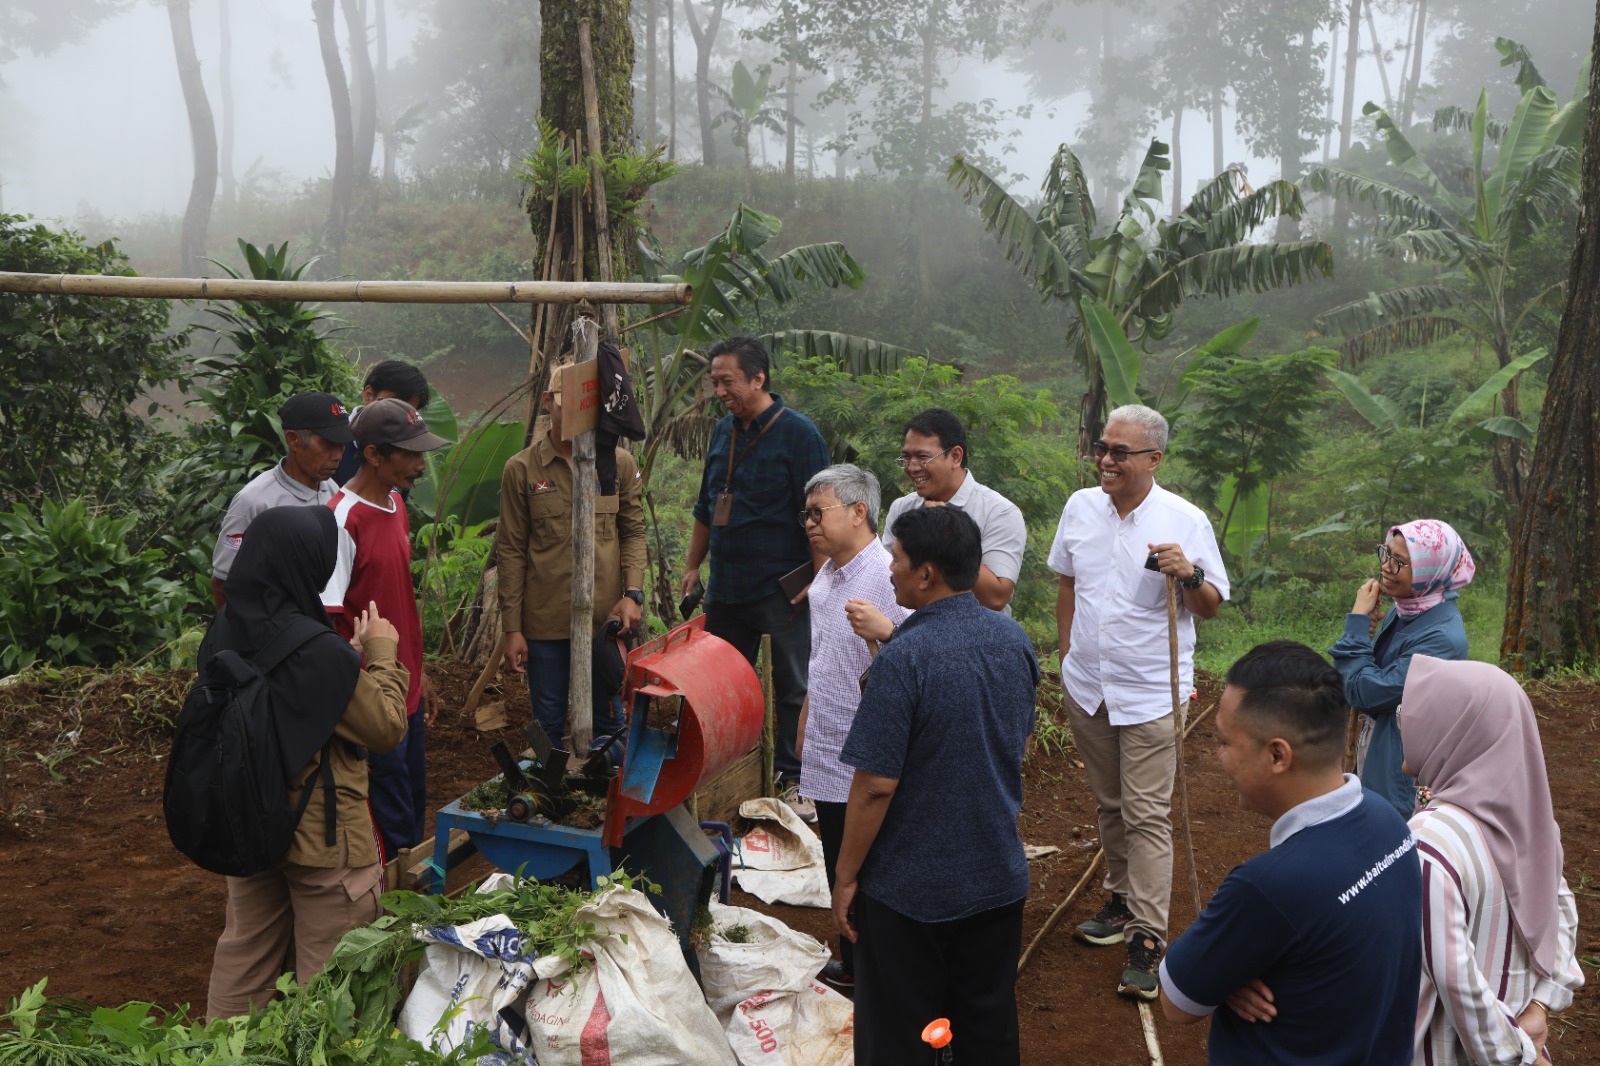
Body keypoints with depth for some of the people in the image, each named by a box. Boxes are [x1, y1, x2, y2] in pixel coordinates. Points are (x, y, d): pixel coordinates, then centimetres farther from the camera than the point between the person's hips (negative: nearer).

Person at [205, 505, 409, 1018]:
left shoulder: (224, 632, -5)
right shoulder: (319, 653, -27)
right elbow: (387, 728, -16)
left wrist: (350, 658, 5)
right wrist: (381, 654, -5)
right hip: (320, 837, -7)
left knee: (245, 948, 22)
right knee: (326, 970, 9)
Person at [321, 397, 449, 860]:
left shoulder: (395, 505, 7)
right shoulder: (343, 520, -20)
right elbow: (326, 622, -20)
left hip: (406, 696, 8)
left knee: (413, 816, 19)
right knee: (392, 828, 2)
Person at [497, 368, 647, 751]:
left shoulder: (621, 464, 4)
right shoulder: (521, 469, -1)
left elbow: (634, 532, 11)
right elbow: (511, 552, 1)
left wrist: (633, 593, -6)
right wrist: (512, 627, -1)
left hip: (606, 618, 1)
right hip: (544, 621, -1)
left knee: (607, 723, 10)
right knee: (548, 726, 8)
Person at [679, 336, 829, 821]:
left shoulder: (798, 433, -9)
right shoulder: (724, 431, 12)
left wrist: (817, 579, -16)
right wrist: (693, 565, 20)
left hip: (781, 592, -7)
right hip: (726, 589, 7)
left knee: (792, 688, 1)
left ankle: (794, 778, 12)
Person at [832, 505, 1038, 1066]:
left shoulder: (903, 659, -23)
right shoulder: (1014, 639, -2)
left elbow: (875, 785, -22)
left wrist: (846, 876, -10)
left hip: (909, 888, -6)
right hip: (998, 876, 6)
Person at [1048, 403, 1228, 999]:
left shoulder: (1185, 520, -10)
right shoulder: (1080, 507, 4)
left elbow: (1212, 607, -4)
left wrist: (1189, 574, -24)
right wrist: (1067, 652, 17)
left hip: (1151, 690, -5)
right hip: (1086, 686, 5)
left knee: (1148, 815, -6)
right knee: (1109, 804, 17)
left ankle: (1146, 941, -3)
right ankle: (1122, 901, 34)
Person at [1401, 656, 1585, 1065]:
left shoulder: (1428, 843, -30)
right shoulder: (1526, 809, -7)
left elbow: (1458, 982, -27)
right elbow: (1560, 908, 5)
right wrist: (1541, 1004, -2)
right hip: (1511, 1026, 6)